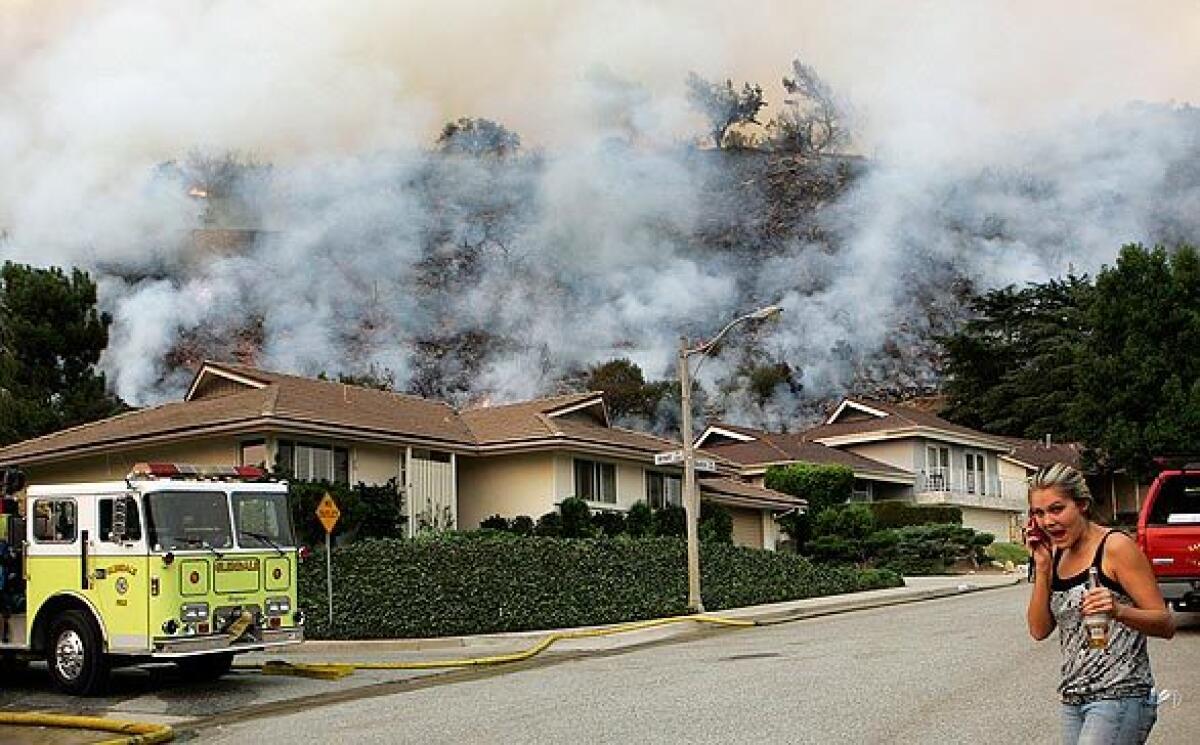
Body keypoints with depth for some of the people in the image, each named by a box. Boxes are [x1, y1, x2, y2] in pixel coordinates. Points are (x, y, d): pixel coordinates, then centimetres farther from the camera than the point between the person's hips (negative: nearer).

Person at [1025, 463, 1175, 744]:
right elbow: (1039, 630, 6)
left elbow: (1166, 625, -11)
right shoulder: (1056, 555, 10)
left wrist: (1118, 610, -30)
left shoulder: (1115, 547, -10)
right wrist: (1042, 567, -3)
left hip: (1119, 697, -7)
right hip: (1073, 700, 7)